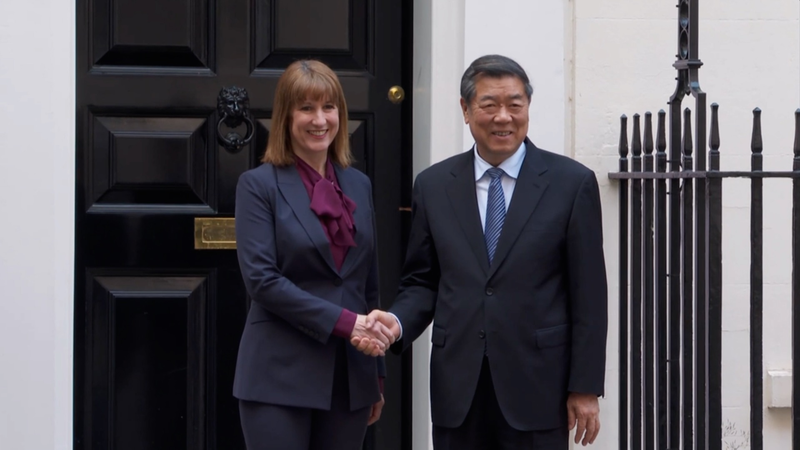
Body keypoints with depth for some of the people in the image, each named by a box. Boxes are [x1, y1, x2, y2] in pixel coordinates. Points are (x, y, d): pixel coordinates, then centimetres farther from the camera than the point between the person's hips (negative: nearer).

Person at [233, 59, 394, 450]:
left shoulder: (358, 185, 12)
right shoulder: (259, 185, -3)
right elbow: (261, 279, -12)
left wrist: (378, 374, 14)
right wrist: (343, 321, -18)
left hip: (350, 376, 5)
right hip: (281, 377, -5)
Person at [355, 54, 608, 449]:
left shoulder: (571, 183, 0)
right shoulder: (434, 185, 8)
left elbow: (588, 294, -1)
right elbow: (422, 281, 12)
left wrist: (585, 387, -4)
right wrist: (397, 321, -10)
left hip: (537, 386, -2)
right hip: (458, 388, 3)